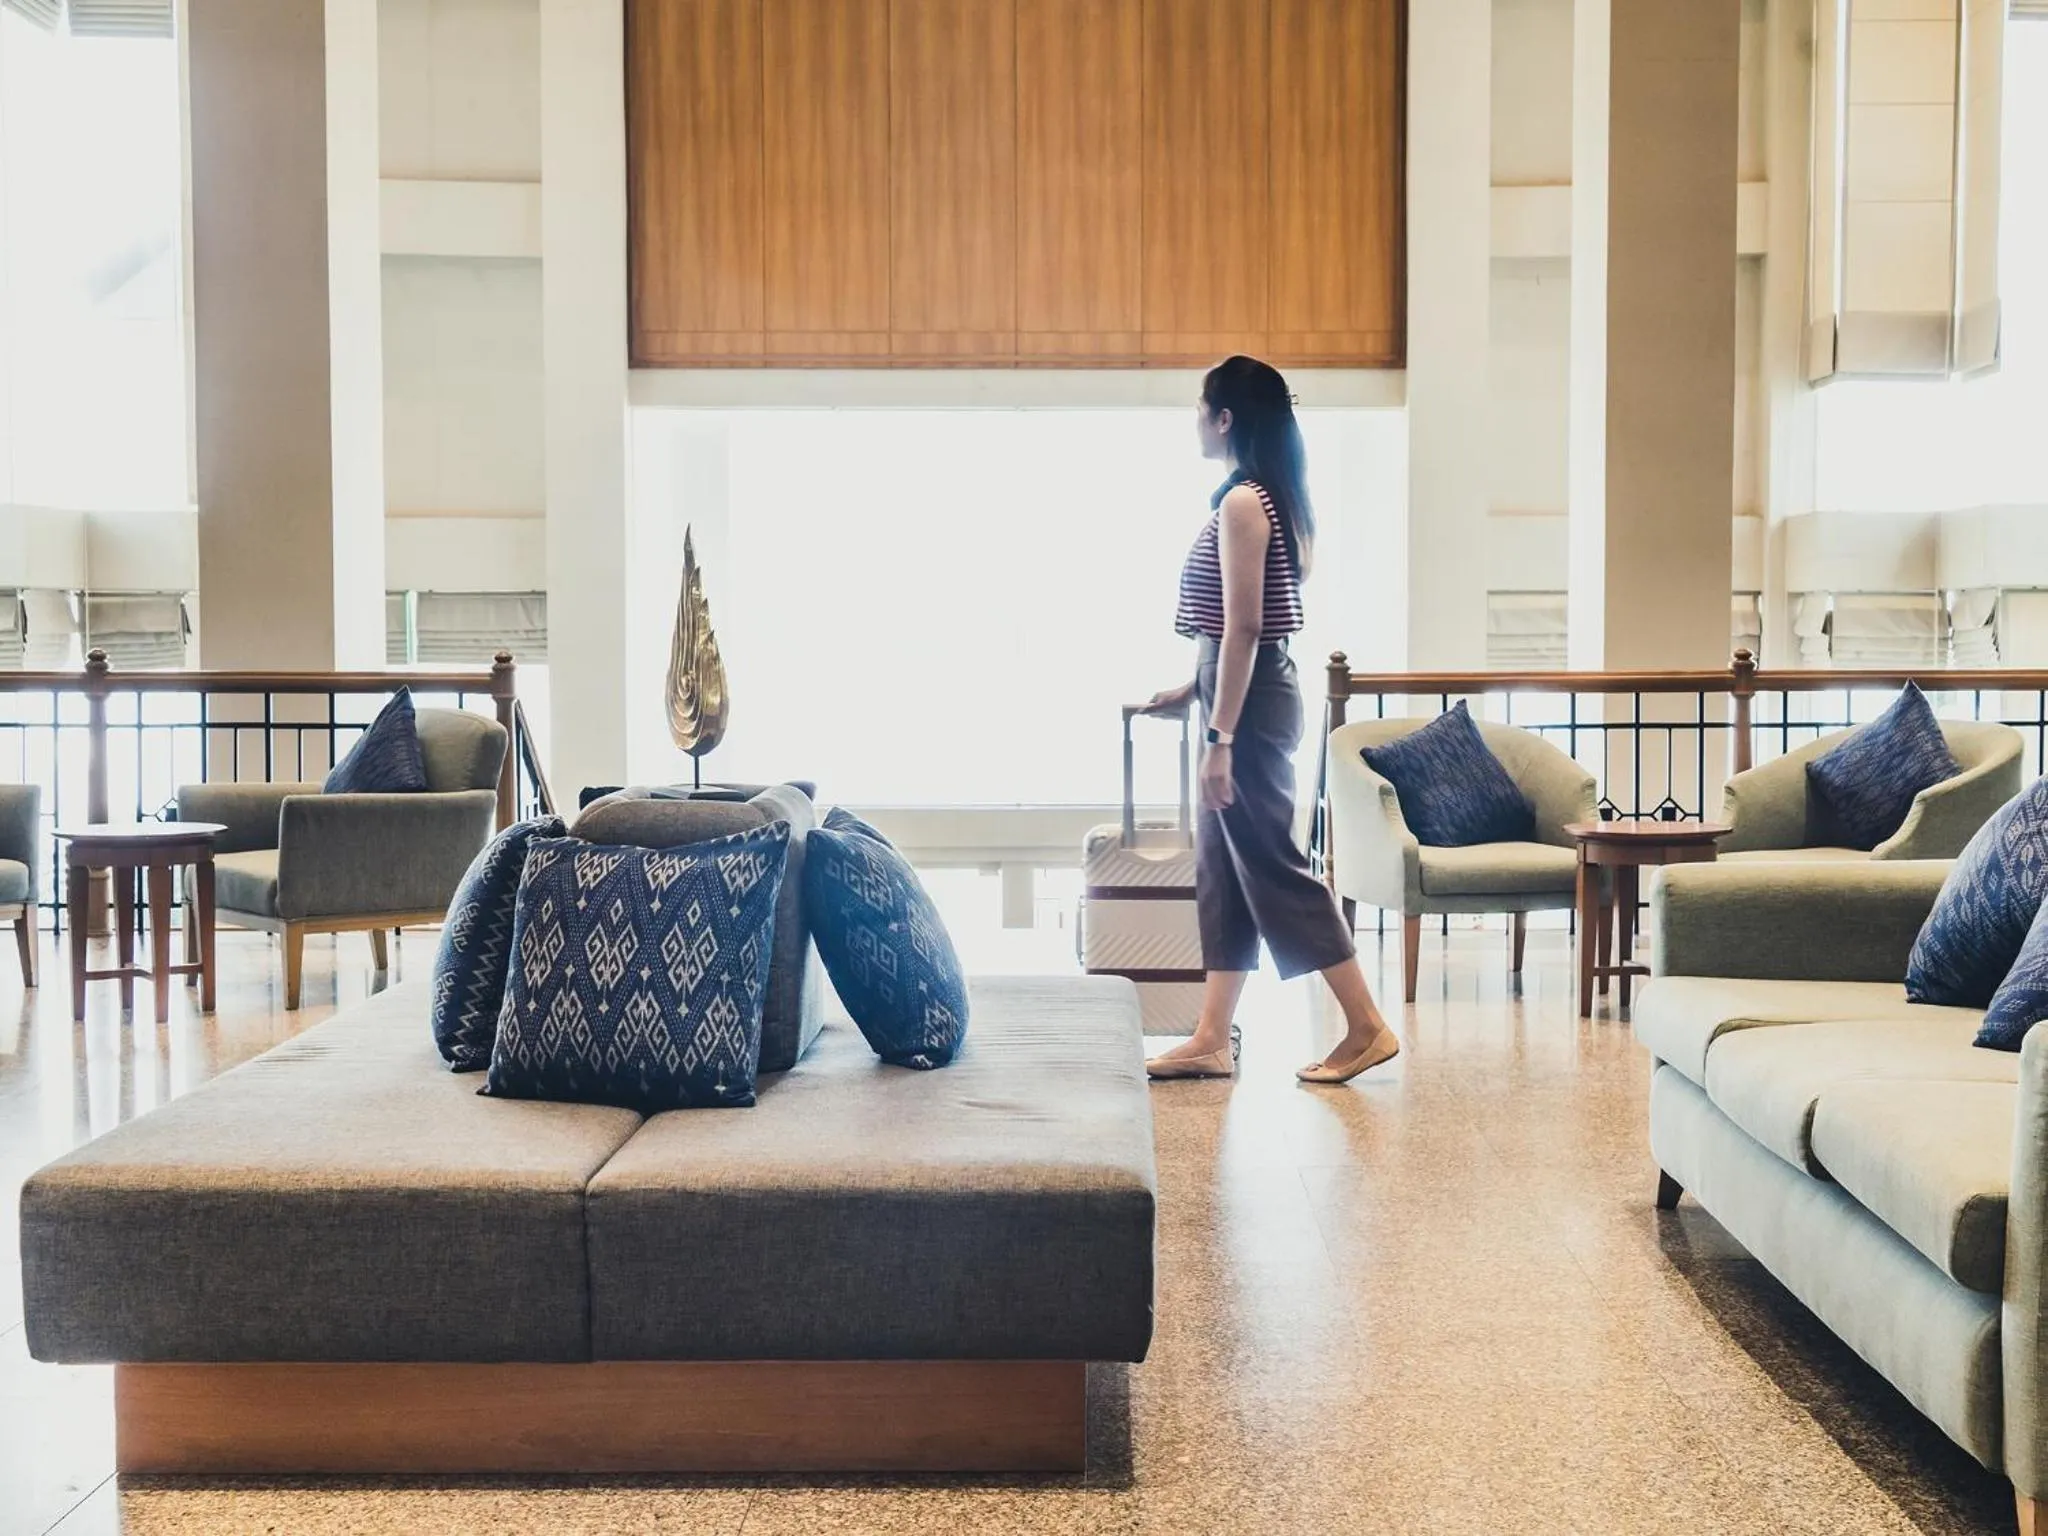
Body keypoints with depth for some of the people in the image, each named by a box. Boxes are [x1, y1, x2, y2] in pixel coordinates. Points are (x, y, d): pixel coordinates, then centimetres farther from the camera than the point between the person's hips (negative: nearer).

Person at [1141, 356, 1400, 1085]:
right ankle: (1211, 1042, 14)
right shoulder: (1268, 498, 14)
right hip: (1247, 694, 10)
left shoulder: (1242, 502, -16)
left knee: (1271, 864, -4)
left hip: (1250, 704, -10)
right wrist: (1194, 690, 25)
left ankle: (1366, 1027, 2)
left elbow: (1244, 627, -21)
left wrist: (1221, 738, -21)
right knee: (1224, 868, 10)